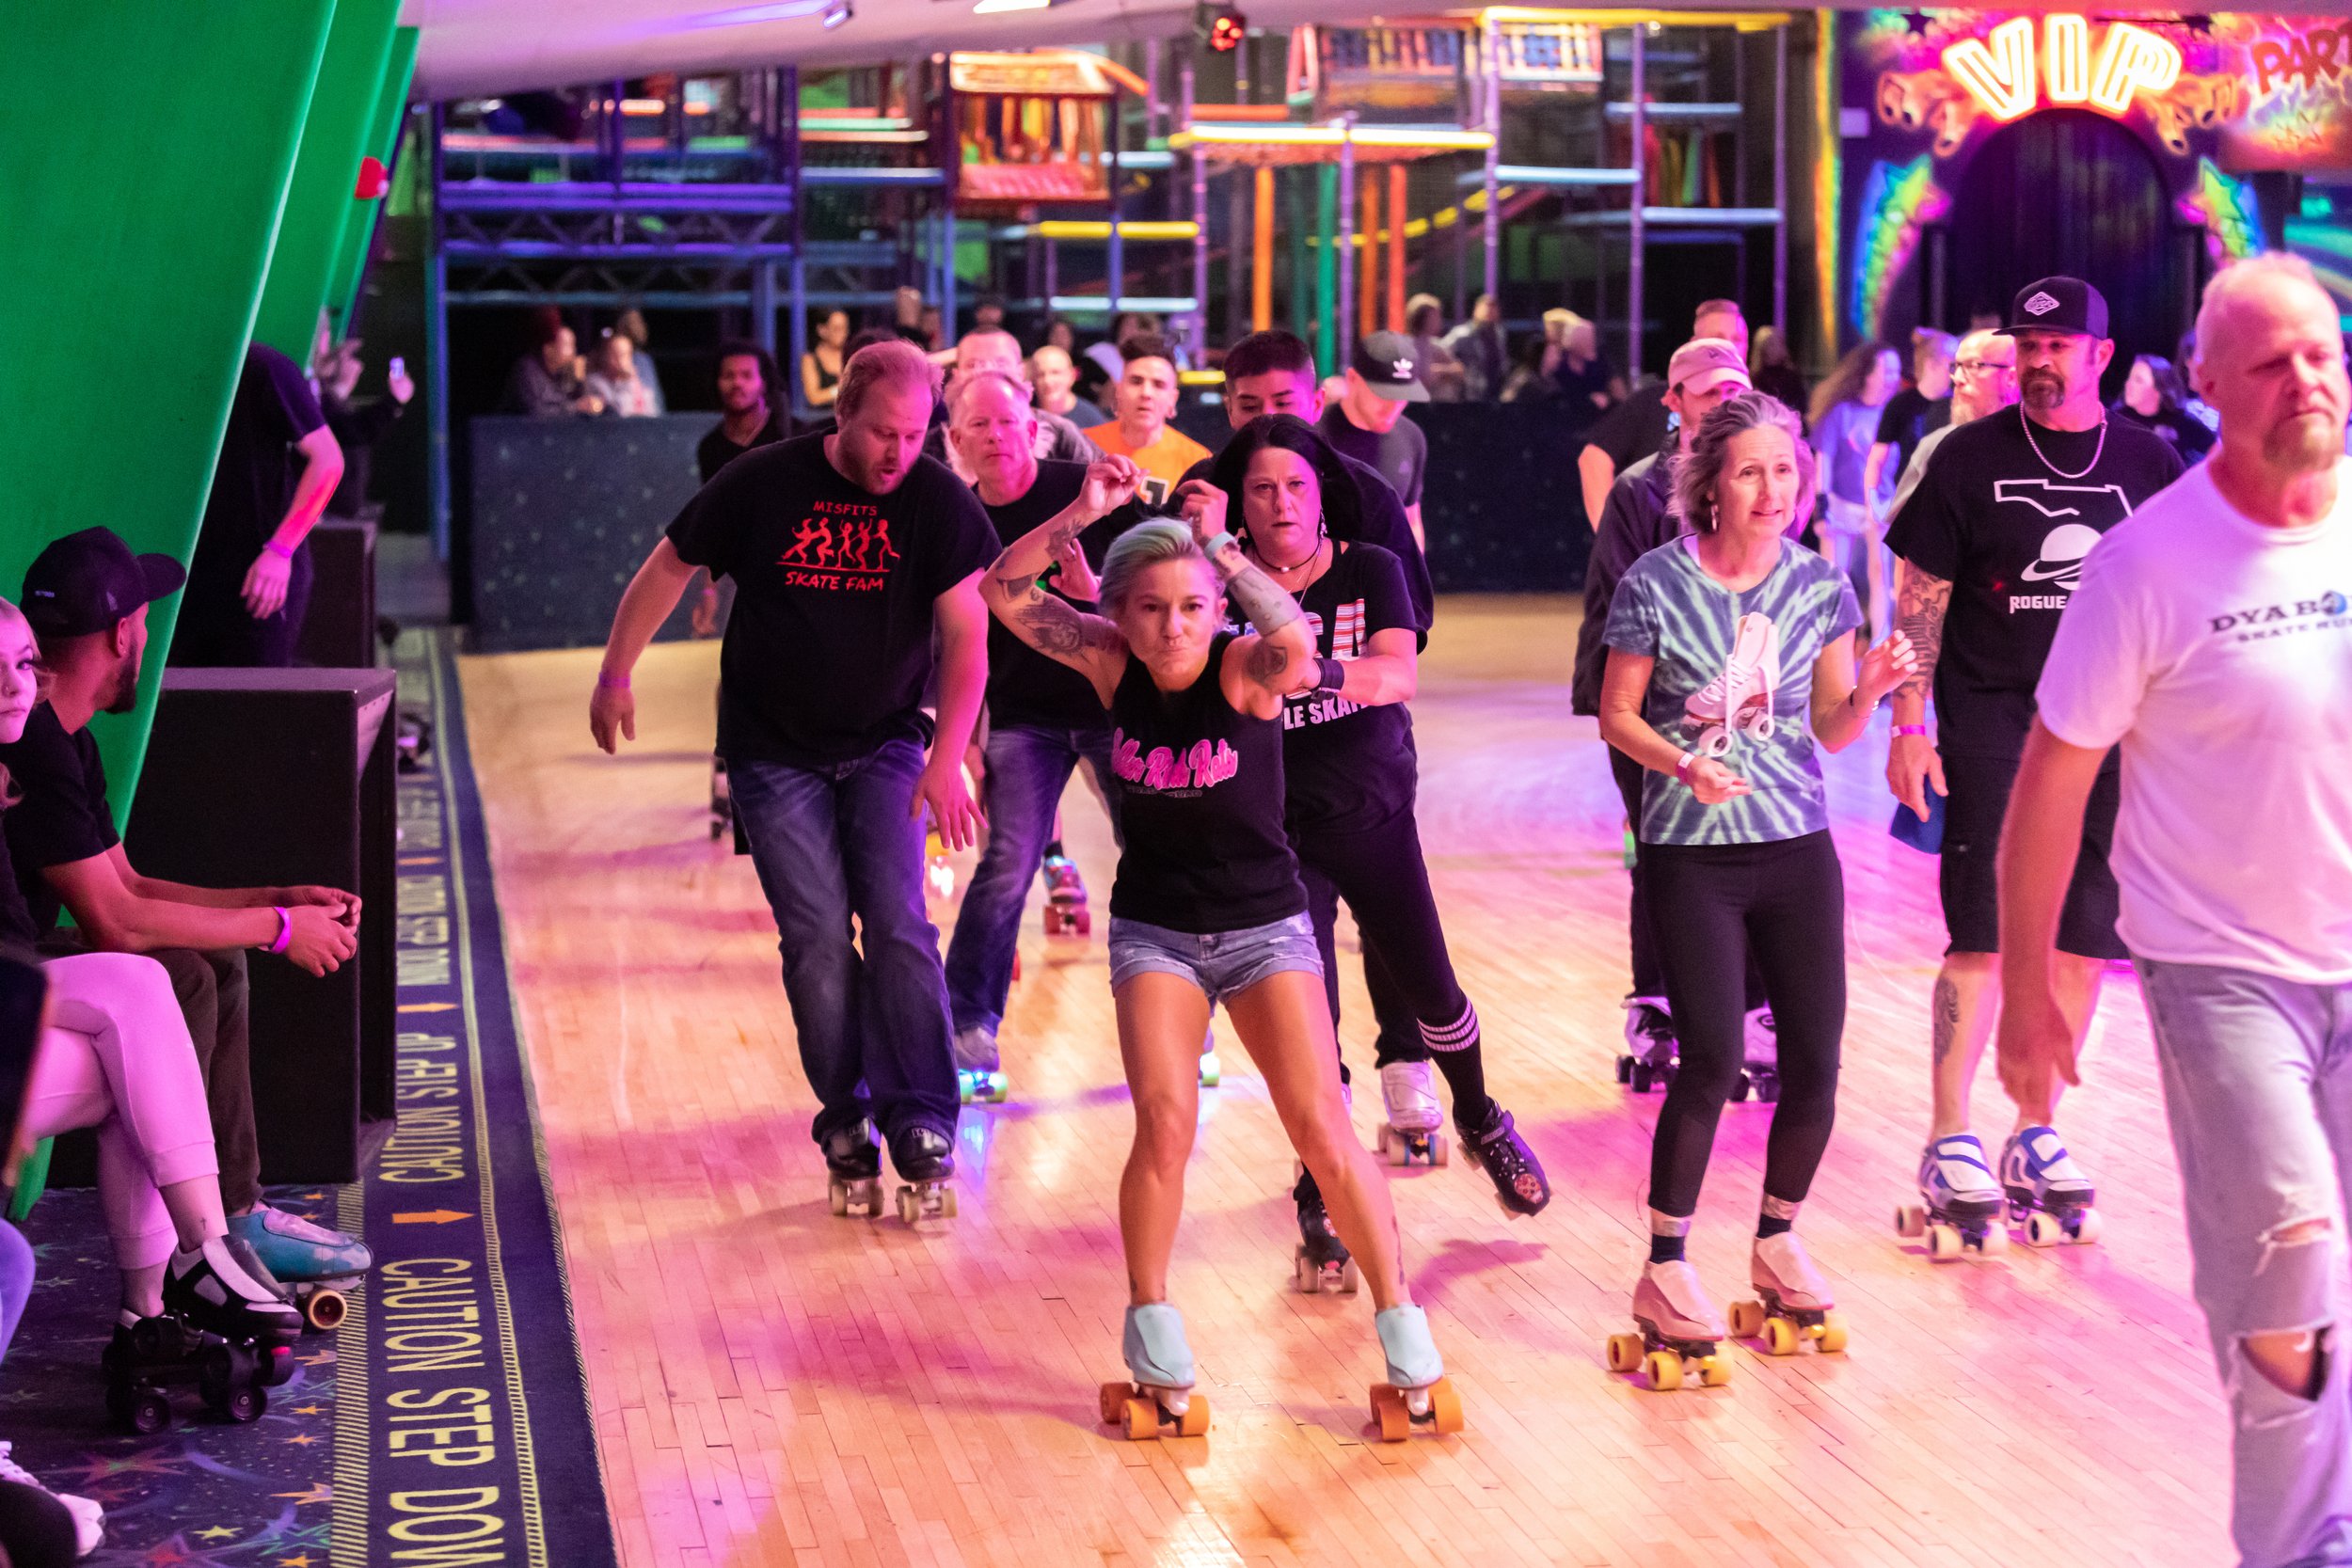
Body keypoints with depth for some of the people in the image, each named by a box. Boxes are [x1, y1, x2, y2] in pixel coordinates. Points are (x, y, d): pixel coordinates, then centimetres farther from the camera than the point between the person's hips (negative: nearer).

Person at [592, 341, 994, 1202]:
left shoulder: (939, 502, -11)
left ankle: (920, 1117, -5)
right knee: (816, 937, -3)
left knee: (898, 924, -9)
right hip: (775, 752, 0)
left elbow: (966, 637, -12)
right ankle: (845, 1116, 8)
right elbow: (670, 565, 2)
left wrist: (945, 761, -21)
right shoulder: (764, 483, -11)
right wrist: (615, 675, 6)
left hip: (885, 746, 0)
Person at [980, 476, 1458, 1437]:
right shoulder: (1112, 663, -8)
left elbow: (1297, 646, -42)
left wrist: (1216, 543, -39)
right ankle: (1151, 1327, 5)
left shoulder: (1243, 668, -18)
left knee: (1323, 1131, -8)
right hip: (1153, 931, 2)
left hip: (1265, 926, -1)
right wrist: (1083, 512, -28)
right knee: (1165, 1124, -15)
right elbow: (1005, 592, -16)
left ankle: (1402, 1327, 6)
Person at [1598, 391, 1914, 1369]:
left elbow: (1831, 731, 9)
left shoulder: (1819, 586, 4)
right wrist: (1681, 763, -17)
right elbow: (1616, 717, 0)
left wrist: (1872, 689, -11)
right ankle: (1664, 1271, 5)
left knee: (1815, 1062, 2)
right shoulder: (1658, 582, -6)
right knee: (1713, 1059, -11)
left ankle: (1777, 1240, 27)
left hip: (1798, 848, 4)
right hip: (1690, 856, -4)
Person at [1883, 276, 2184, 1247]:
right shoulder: (1969, 457, 0)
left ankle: (2036, 1134, 18)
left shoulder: (2150, 464, 6)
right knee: (1983, 935, -6)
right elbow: (1922, 598, 0)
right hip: (1991, 720, -3)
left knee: (2083, 939, 6)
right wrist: (1908, 722, -6)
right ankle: (1949, 1143, 1)